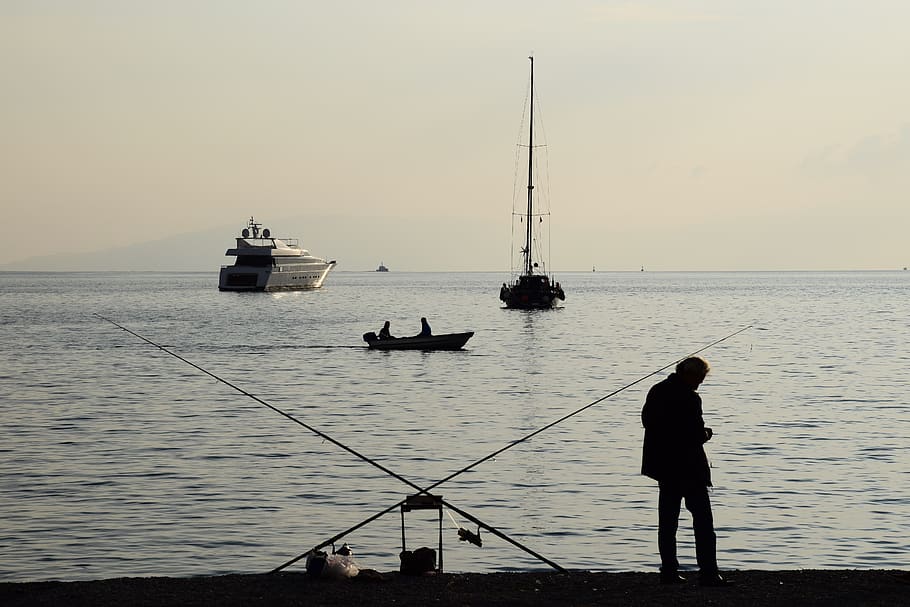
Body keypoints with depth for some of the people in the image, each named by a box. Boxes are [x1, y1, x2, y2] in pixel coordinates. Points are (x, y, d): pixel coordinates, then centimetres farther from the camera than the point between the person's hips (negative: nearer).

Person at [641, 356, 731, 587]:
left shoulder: (657, 391, 4)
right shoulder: (689, 399, -19)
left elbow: (646, 420, 14)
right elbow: (696, 435, -22)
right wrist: (706, 433, 2)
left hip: (663, 465, 7)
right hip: (688, 468, -7)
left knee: (667, 520, 12)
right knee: (702, 518, -1)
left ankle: (669, 572, 13)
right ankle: (708, 573, -5)